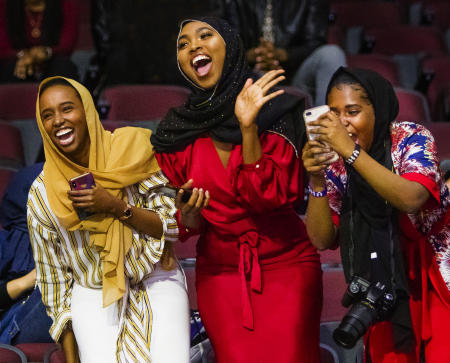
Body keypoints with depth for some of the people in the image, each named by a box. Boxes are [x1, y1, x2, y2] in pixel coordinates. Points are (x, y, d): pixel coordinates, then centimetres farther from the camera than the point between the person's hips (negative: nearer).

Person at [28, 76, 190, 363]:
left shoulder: (132, 151, -7)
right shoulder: (42, 194, -5)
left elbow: (172, 226, -4)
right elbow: (54, 275, 3)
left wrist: (117, 207, -21)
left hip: (156, 283, 0)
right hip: (94, 296, 0)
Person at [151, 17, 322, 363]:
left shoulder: (277, 112, -9)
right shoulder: (176, 131, -1)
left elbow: (269, 196, -18)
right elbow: (187, 225, 5)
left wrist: (248, 128, -26)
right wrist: (187, 215, -18)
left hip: (285, 266, -2)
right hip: (219, 272, 2)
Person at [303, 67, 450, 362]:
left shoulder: (412, 138, -12)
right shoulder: (335, 163, -4)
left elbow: (411, 199, -31)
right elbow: (322, 240, -6)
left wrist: (352, 150, -33)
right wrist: (317, 181, -21)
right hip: (384, 289, 3)